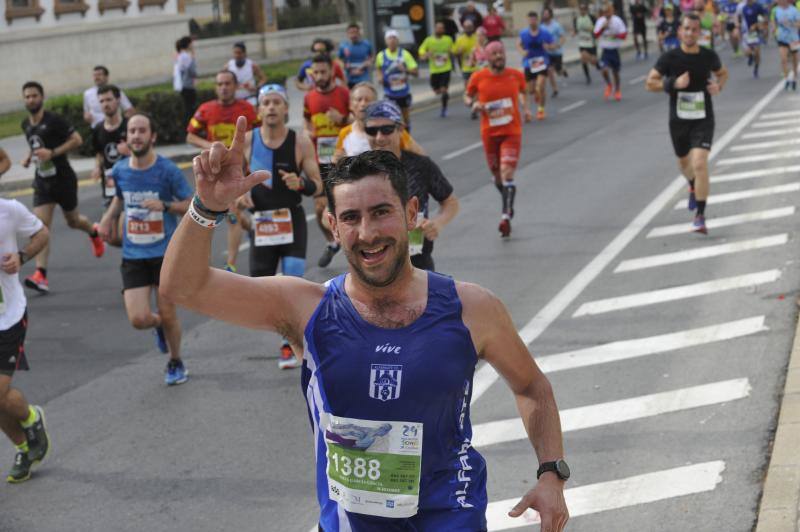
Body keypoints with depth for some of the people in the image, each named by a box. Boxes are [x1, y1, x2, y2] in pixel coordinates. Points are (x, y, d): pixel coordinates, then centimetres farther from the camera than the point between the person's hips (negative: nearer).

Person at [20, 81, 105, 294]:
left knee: (73, 221, 13)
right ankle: (41, 275, -18)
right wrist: (29, 157, 5)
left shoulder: (53, 120, -14)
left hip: (63, 178, -4)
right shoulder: (26, 125, 7)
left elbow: (77, 140, -15)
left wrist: (52, 153, -23)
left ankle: (94, 232, 51)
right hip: (42, 181, 4)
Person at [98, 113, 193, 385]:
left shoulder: (168, 170, -10)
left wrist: (165, 205, -21)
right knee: (139, 319, -9)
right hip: (133, 256, 3)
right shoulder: (119, 170, 2)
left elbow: (192, 205, -4)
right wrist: (108, 217, 4)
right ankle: (159, 325, 29)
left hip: (166, 253, -3)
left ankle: (175, 363, 31)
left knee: (167, 314, 5)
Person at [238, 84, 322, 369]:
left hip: (292, 219, -2)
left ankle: (289, 344, 1)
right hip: (260, 220, 2)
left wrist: (301, 183, -27)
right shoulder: (247, 140, -3)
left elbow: (318, 184, -5)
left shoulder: (300, 142, -8)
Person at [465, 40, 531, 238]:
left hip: (512, 133, -2)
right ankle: (508, 206, 43)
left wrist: (526, 108, 1)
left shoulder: (516, 75, -2)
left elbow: (523, 91, 18)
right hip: (489, 133, 2)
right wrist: (473, 104, -12)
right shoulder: (478, 78, -5)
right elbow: (467, 96, 9)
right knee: (497, 176, 15)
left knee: (507, 174, -17)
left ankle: (505, 217, -17)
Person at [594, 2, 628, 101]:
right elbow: (596, 35, -3)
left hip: (615, 50, -1)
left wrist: (615, 35, -24)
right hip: (604, 50, 1)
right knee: (605, 70, -18)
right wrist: (603, 28, -18)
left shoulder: (617, 21, -8)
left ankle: (617, 90, 31)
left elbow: (624, 34, -8)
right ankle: (608, 85, 11)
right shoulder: (600, 21, -1)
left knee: (615, 72, 11)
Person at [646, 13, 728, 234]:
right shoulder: (669, 58, -10)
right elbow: (650, 83, -6)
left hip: (703, 120, -1)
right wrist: (673, 84, -22)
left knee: (700, 164, -18)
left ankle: (700, 216, -11)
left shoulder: (709, 56, -5)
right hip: (679, 120, 2)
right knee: (684, 162, 21)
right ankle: (693, 188, 57)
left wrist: (719, 85, -7)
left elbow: (723, 72, 16)